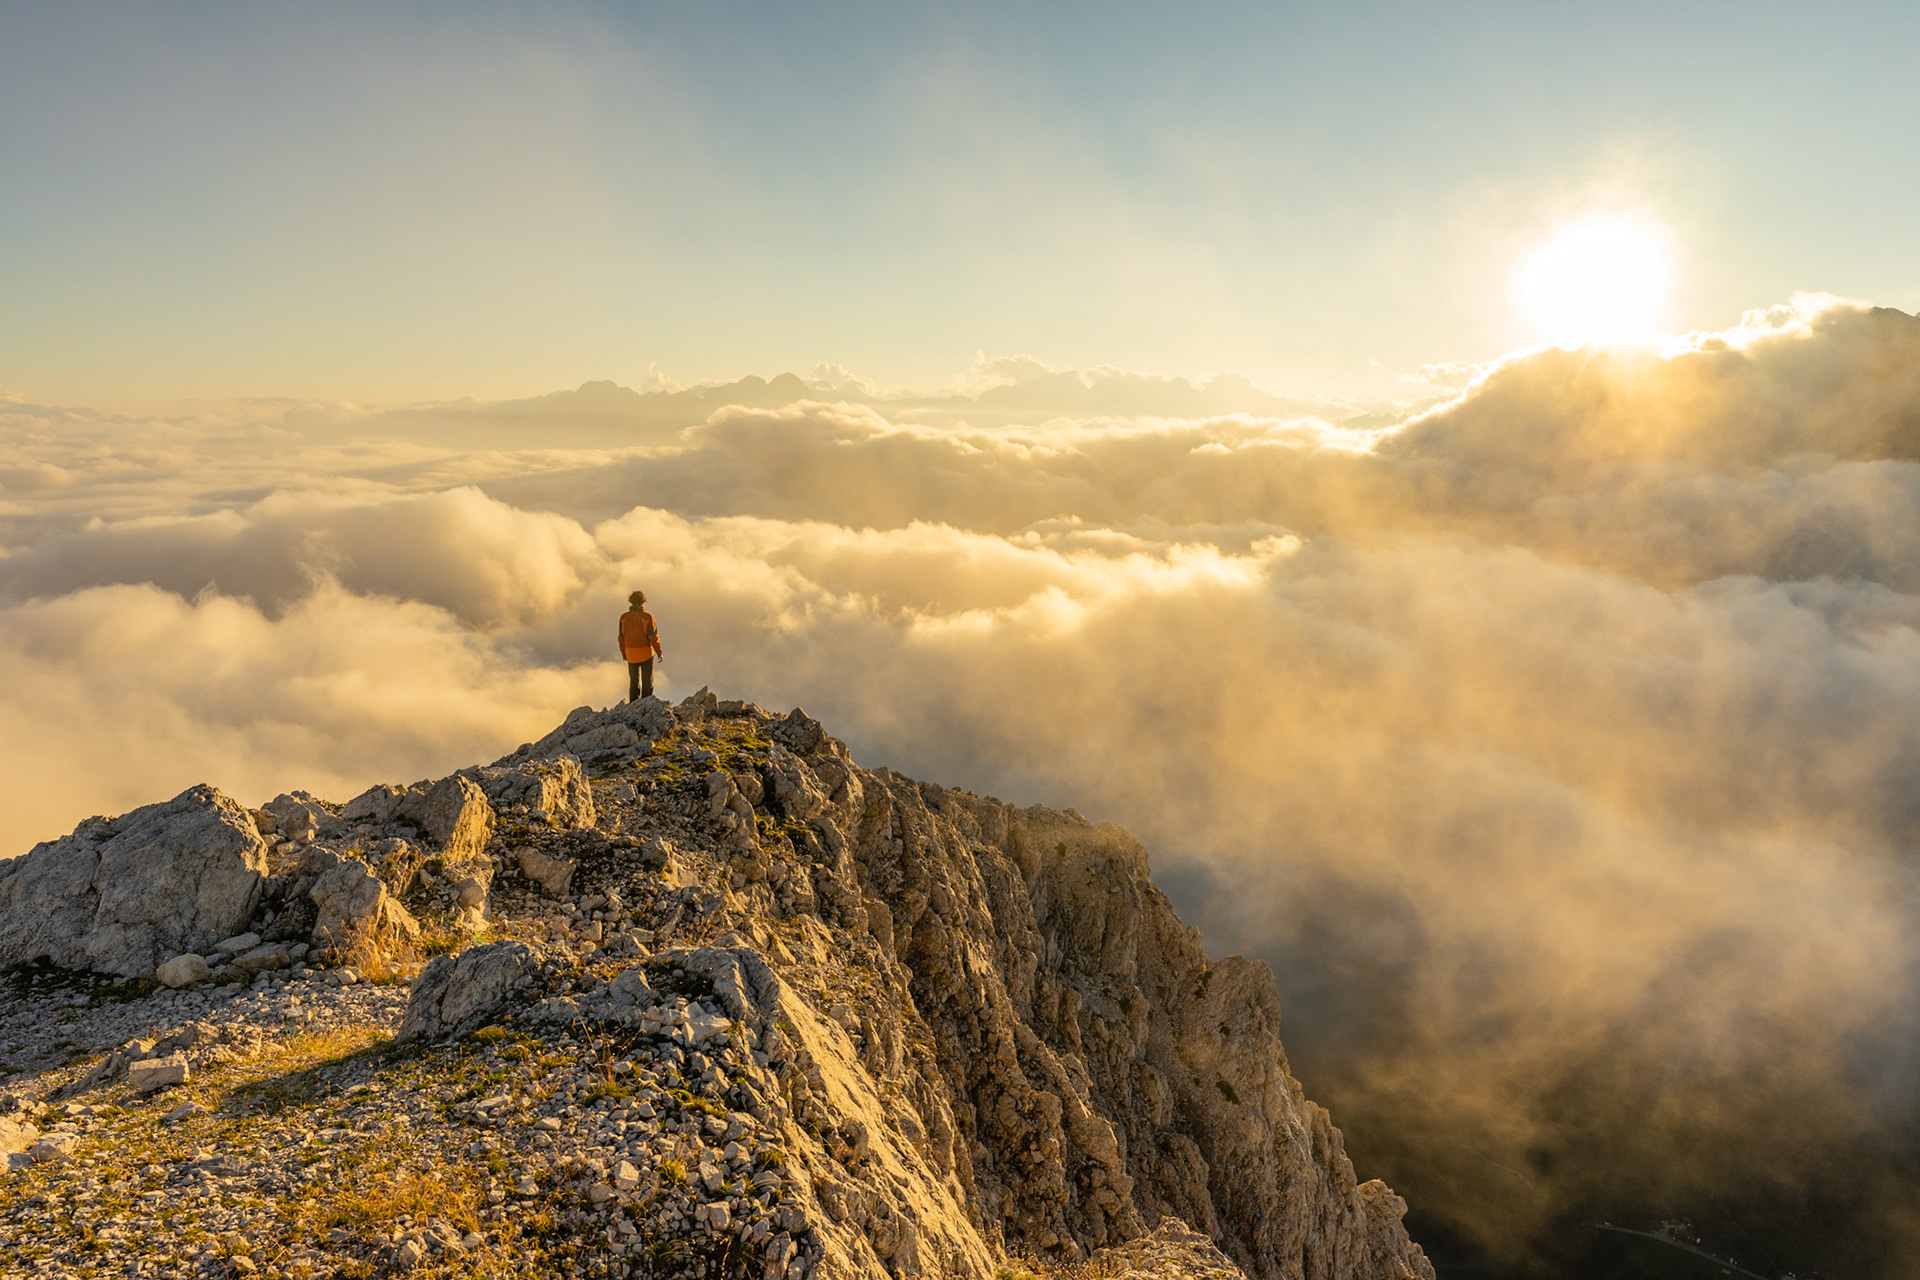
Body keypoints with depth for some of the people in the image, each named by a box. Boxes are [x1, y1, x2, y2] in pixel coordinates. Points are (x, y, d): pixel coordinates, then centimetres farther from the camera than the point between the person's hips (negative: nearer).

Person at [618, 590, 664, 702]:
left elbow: (622, 637, 5)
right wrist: (659, 652, -5)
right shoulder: (647, 617, -13)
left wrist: (623, 652, 17)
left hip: (631, 654, 3)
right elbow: (653, 636, -13)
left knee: (634, 681, 15)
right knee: (647, 681, 6)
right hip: (646, 653, -3)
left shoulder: (624, 617, -1)